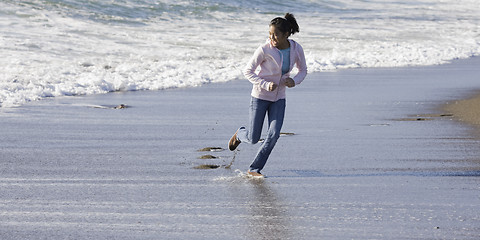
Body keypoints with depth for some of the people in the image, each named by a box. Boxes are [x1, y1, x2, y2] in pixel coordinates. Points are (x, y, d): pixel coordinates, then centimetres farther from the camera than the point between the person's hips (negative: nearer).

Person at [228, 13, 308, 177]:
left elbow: (303, 70, 5)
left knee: (274, 134, -12)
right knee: (253, 139, 2)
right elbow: (248, 71, -14)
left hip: (279, 98, 3)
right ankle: (240, 134, 40)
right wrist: (266, 85, -28)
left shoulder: (296, 49, -11)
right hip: (260, 96, -3)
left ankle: (254, 169, 1)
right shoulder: (264, 50, -22)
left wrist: (294, 81, -17)